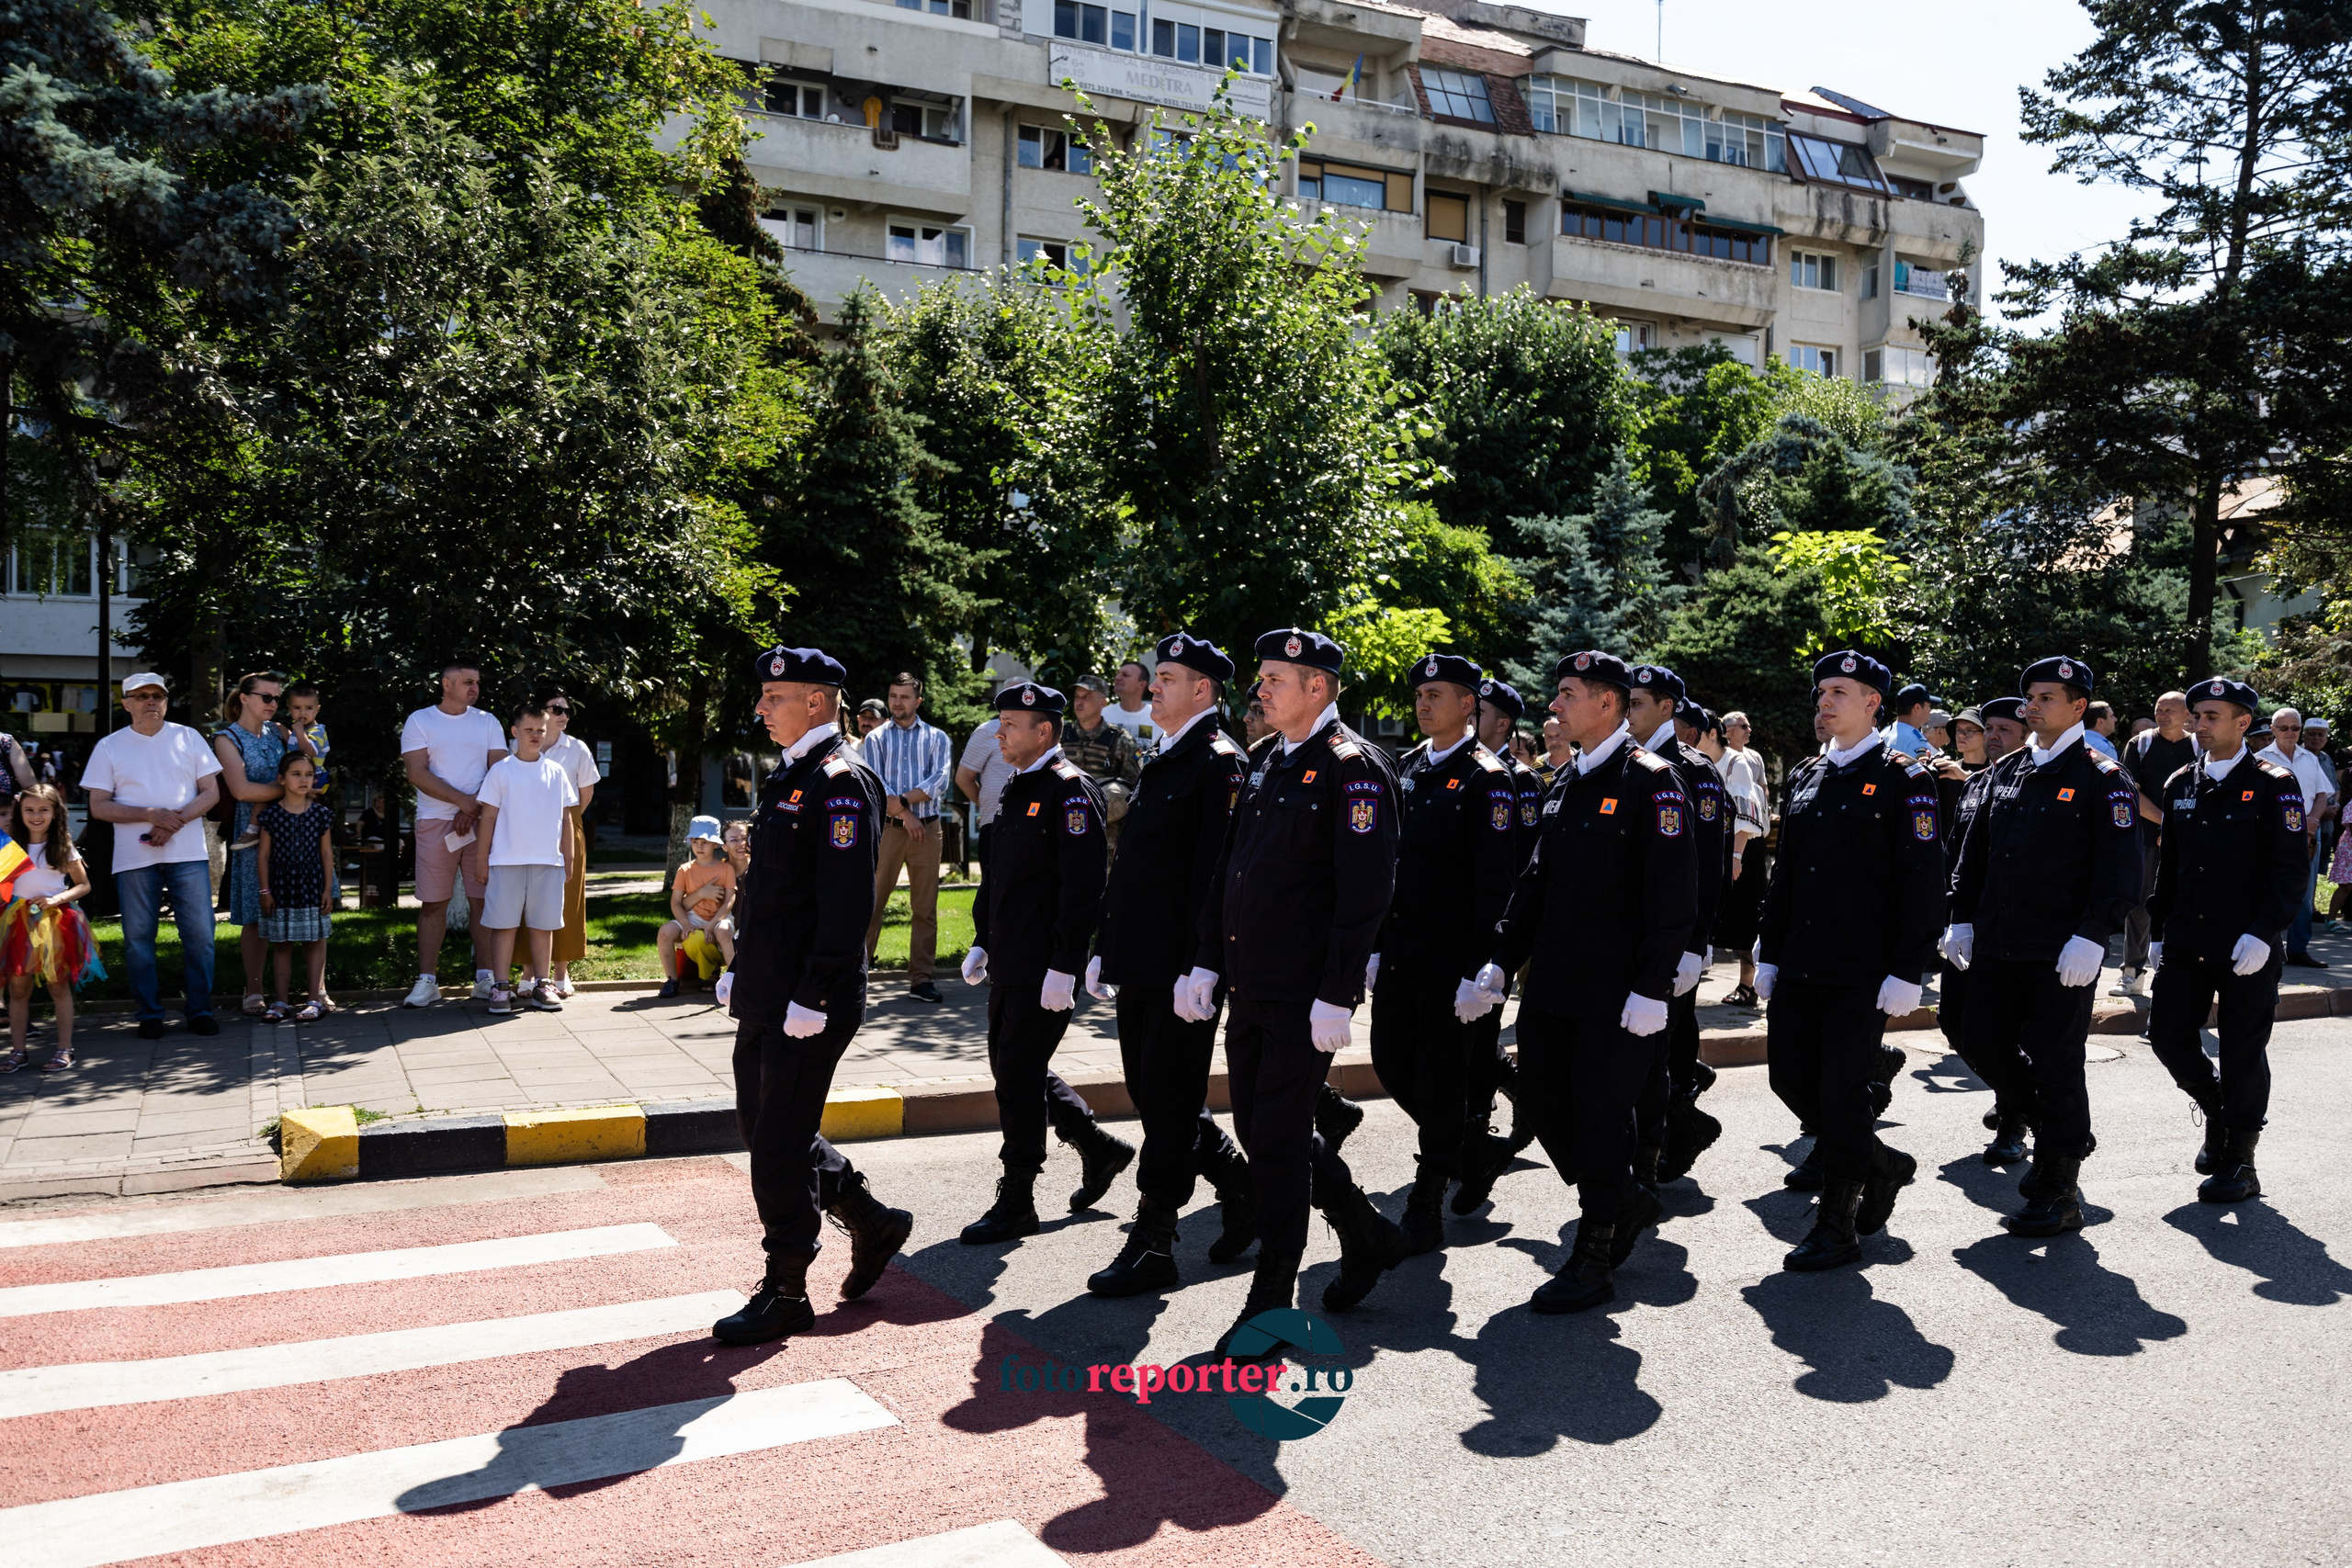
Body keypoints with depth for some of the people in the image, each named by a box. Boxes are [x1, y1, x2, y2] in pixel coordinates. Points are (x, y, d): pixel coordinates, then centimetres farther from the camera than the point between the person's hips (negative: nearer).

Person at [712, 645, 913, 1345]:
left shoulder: (841, 782, -15)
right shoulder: (788, 777, 15)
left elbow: (847, 904, -21)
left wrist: (812, 999, -21)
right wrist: (739, 971, 19)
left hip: (808, 1004, -10)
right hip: (765, 997, 10)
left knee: (780, 1143, -1)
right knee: (762, 1124, 17)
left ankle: (786, 1292, 14)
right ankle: (872, 1222, 32)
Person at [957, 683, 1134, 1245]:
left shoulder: (1070, 789, -14)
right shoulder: (1017, 790, 15)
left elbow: (1082, 885, -20)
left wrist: (1064, 966, -23)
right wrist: (982, 942, 20)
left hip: (1045, 967, -10)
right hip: (1010, 963, 10)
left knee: (1019, 1075, -4)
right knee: (1013, 1067, 15)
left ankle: (1015, 1204, 8)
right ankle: (1099, 1148, 31)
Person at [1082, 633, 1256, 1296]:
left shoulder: (1220, 762, -10)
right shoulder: (1160, 761, 18)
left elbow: (1215, 869, -18)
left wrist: (1199, 968, -22)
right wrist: (1105, 947, 18)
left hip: (1181, 968, -9)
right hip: (1140, 965, 9)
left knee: (1168, 1099, -2)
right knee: (1153, 1092, 15)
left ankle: (1152, 1247, 7)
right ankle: (1243, 1187, 32)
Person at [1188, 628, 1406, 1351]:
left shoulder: (1352, 767, -12)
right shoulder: (1265, 763, 14)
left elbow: (1366, 890, -17)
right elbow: (1229, 870, 17)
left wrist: (1337, 995, -20)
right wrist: (1207, 963, 12)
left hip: (1305, 995, -9)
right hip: (1249, 988, 9)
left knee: (1277, 1139, -3)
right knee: (1261, 1129, 16)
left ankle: (1271, 1305, 11)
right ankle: (1369, 1236, 35)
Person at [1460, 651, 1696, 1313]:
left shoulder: (1650, 781, -10)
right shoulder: (1563, 786, 14)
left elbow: (1673, 894, -14)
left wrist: (1652, 987, -18)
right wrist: (1500, 963, 12)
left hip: (1615, 993, -8)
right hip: (1552, 985, 8)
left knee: (1600, 1115, -1)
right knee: (1543, 1102, 12)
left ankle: (1593, 1262, 12)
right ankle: (1625, 1202, 33)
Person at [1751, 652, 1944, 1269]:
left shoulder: (1902, 779, -6)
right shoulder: (1805, 777, 13)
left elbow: (1923, 882, -10)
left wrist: (1906, 971, -15)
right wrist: (1768, 953, 13)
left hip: (1863, 973, -7)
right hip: (1799, 965, 7)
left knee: (1842, 1089, -3)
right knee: (1791, 1076, 9)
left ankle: (1837, 1228, 11)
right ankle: (1881, 1163, 32)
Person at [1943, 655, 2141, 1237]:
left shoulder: (2101, 779, -5)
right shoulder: (2004, 771, 13)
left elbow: (2119, 867, -11)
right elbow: (1975, 850, 18)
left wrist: (2091, 936, -19)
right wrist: (1962, 918, 11)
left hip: (2061, 957, -6)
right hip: (1995, 949, 7)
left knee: (2056, 1067, 0)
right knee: (1986, 1050, 10)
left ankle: (2060, 1194, 12)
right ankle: (2058, 1130, 35)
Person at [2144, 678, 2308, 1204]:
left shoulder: (2273, 785, -5)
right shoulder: (2179, 785, 10)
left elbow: (2291, 869, -9)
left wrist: (2262, 934, -19)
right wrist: (2159, 932, 13)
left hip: (2248, 948, -5)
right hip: (2186, 943, 5)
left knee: (2242, 1051, 1)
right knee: (2167, 1033, 2)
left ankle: (2239, 1164, 13)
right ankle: (2216, 1111, 30)